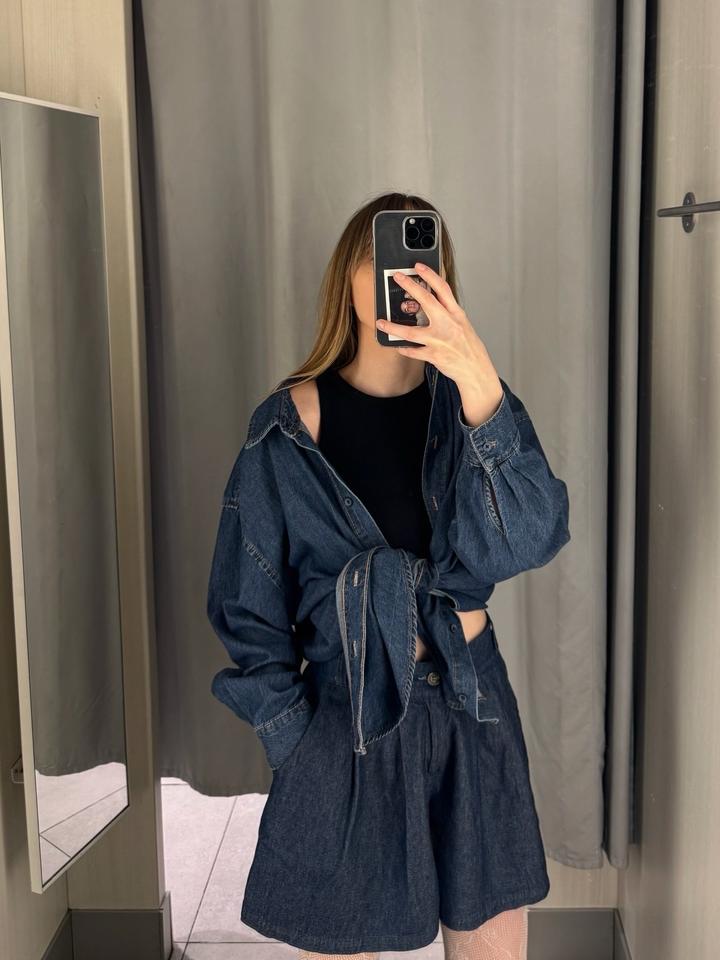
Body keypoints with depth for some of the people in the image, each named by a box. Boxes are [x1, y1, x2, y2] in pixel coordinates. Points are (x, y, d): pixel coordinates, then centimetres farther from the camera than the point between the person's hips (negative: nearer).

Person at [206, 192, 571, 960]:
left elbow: (523, 542, -21)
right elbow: (248, 610, -1)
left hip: (474, 721, 2)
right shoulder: (288, 428, -7)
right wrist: (295, 743, -6)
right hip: (344, 727, -1)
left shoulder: (471, 405, -3)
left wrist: (480, 384, -32)